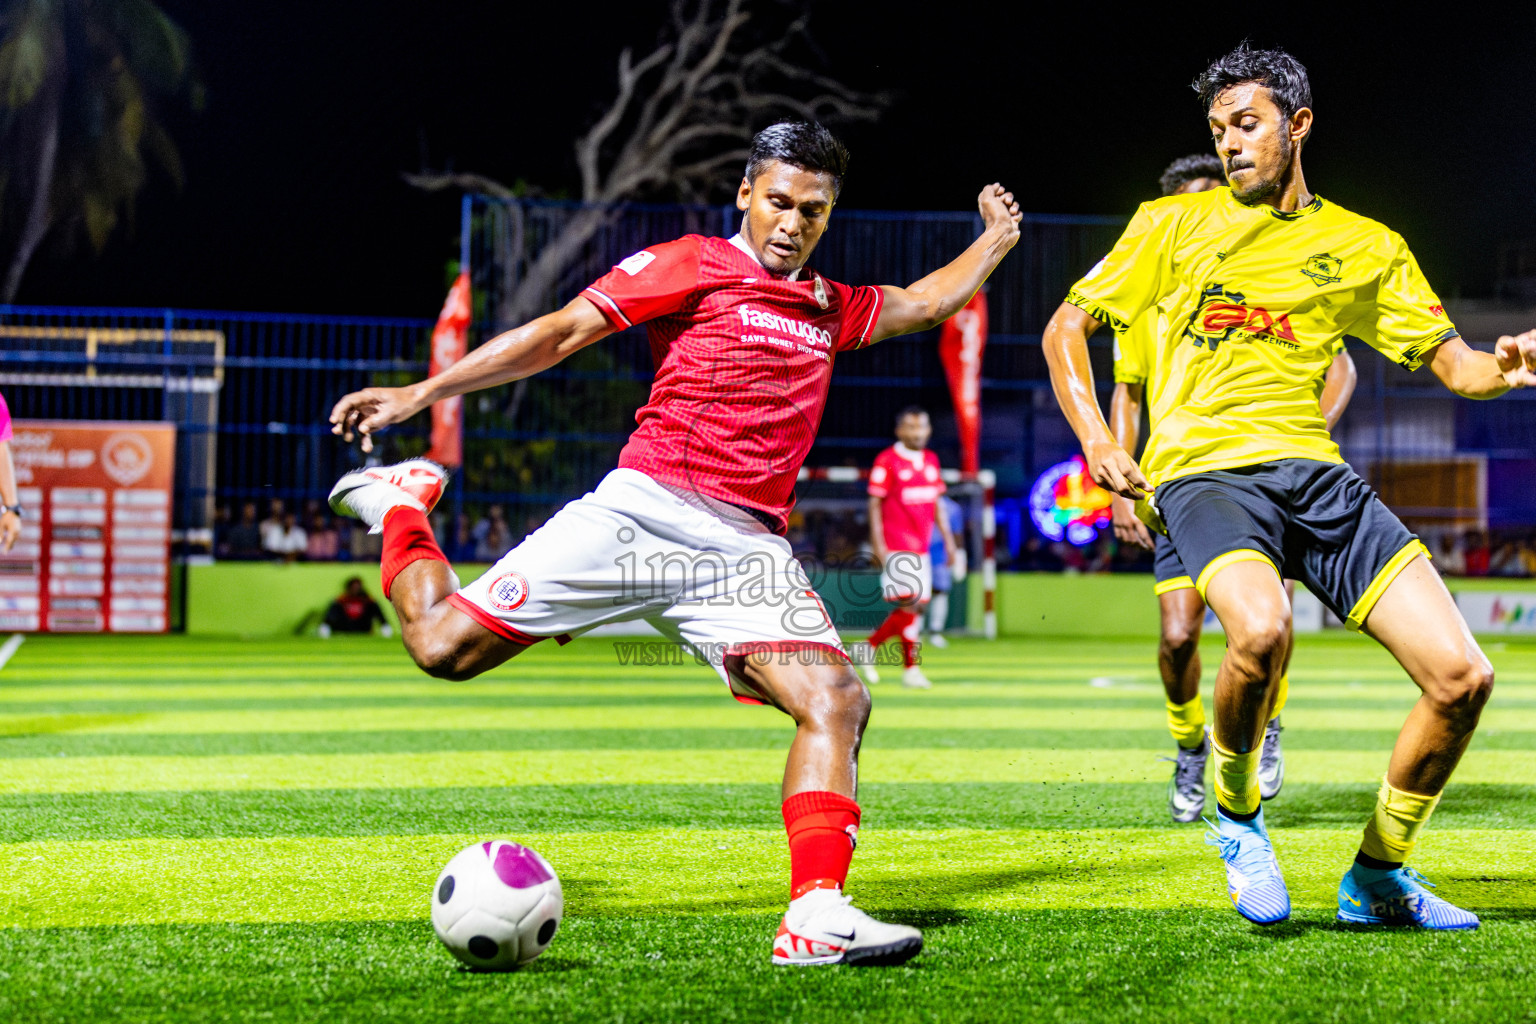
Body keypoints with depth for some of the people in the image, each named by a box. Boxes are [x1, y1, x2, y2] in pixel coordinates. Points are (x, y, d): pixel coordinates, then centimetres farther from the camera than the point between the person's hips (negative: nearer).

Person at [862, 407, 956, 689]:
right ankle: (910, 669, -5)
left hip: (920, 546, 7)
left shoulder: (931, 460, 13)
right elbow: (875, 503, -7)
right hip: (895, 546, -7)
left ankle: (870, 646, 19)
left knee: (917, 605, 5)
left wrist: (947, 537, 16)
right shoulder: (887, 461, -7)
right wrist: (877, 543, -13)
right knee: (909, 604, -12)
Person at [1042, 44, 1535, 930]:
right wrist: (1096, 439, -1)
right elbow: (1066, 329, 14)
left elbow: (1452, 362, 15)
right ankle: (1237, 809, -4)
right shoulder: (1175, 223, 10)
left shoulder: (1367, 247, 15)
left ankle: (1379, 875, 12)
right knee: (1261, 630, -36)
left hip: (1314, 472, 3)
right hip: (1204, 472, -3)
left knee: (1462, 674, -11)